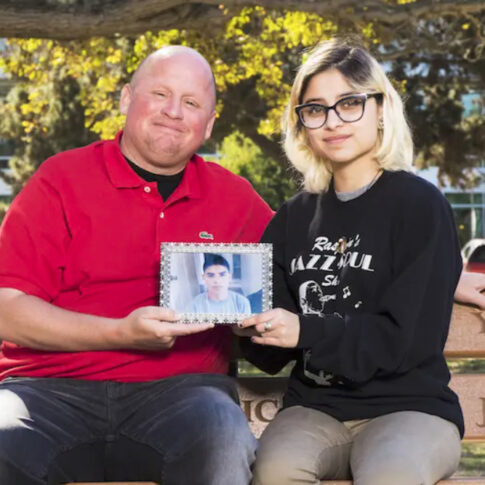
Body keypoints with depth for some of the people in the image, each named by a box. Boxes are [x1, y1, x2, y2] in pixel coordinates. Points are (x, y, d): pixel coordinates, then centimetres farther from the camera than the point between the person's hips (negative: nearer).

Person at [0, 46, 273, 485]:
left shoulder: (233, 197, 14)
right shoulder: (61, 179, 6)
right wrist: (121, 334, -14)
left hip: (179, 388, 2)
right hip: (54, 388, -1)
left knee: (226, 440, -33)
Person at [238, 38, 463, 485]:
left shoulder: (420, 206, -2)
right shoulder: (294, 218, 12)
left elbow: (409, 336, -11)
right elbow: (274, 352, 13)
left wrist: (306, 332, -21)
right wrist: (250, 325, -10)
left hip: (411, 405, -3)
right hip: (316, 406, 3)